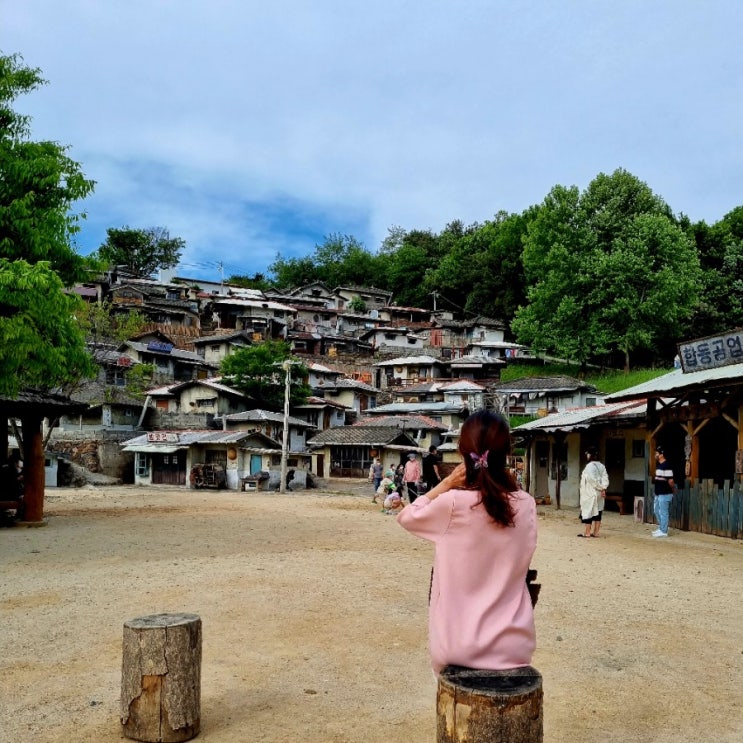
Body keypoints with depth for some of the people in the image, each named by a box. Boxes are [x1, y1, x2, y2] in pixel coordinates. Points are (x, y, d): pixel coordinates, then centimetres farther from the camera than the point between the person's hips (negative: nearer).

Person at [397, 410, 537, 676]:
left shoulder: (452, 503, -16)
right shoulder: (526, 505, -6)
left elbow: (406, 516, 3)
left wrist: (446, 484, -1)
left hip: (460, 647, -2)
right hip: (514, 647, 3)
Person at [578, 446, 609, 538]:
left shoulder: (589, 466, -15)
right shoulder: (601, 466, 8)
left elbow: (593, 480, -20)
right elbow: (605, 478, -1)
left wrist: (601, 488, -8)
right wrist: (603, 488, -10)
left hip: (590, 493, -7)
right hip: (599, 493, 7)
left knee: (587, 511, -1)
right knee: (597, 512, 9)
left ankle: (587, 532, 0)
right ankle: (596, 532, 11)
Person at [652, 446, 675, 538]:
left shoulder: (667, 465, -18)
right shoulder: (658, 464, 12)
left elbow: (670, 480, -19)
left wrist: (673, 489, -5)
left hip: (664, 494, -10)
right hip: (658, 493, 10)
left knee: (663, 512, -2)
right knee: (657, 511, 19)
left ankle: (663, 531, 6)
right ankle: (661, 528, 30)